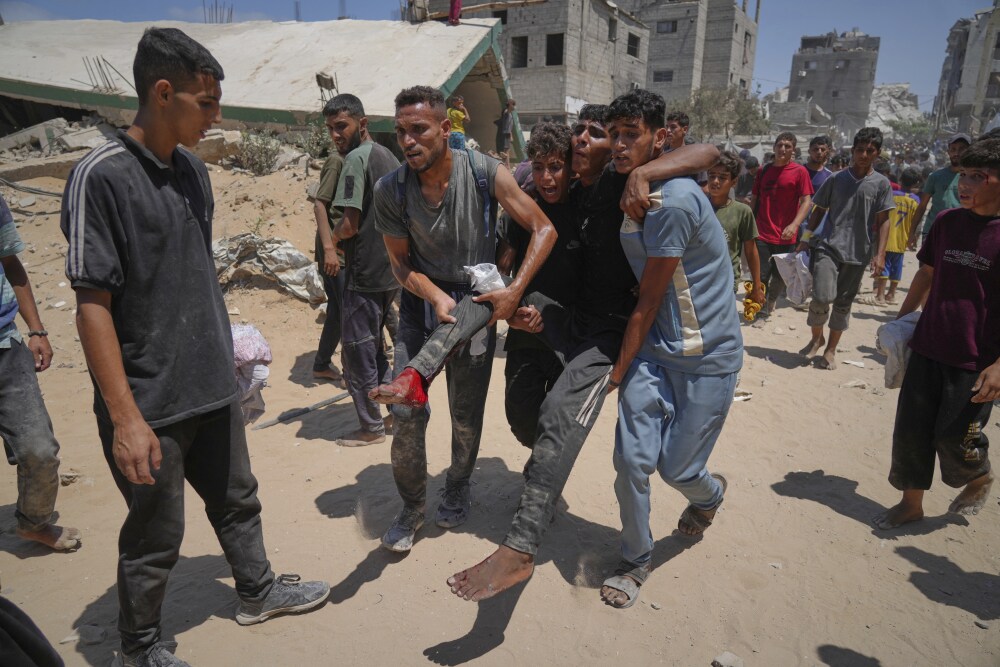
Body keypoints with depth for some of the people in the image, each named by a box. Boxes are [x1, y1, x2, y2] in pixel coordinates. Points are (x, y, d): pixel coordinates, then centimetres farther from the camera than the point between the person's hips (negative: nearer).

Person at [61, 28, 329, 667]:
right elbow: (92, 302, -18)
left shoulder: (193, 168, 6)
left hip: (214, 385, 7)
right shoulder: (101, 175, -16)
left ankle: (258, 590, 44)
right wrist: (126, 418, -20)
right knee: (156, 535, 10)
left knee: (237, 500, 21)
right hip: (150, 401, -6)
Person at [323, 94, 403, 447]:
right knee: (374, 345, 21)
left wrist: (333, 237, 0)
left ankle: (371, 427, 13)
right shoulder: (389, 157, 12)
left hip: (365, 274, -9)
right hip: (391, 271, 9)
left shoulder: (356, 158, -14)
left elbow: (350, 225, -21)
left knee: (357, 352, 3)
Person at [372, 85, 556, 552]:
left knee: (466, 416, 8)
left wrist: (515, 290, -23)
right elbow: (400, 261, -3)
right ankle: (412, 507, 18)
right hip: (422, 301, 1)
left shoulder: (484, 173, -16)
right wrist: (435, 297, -21)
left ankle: (458, 488, 38)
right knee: (406, 412, -7)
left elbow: (544, 229, -13)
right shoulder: (390, 190, -12)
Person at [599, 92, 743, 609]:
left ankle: (709, 493, 43)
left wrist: (619, 370, -8)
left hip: (708, 356, -6)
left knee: (676, 469, 5)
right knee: (632, 460, -3)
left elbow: (648, 303, -16)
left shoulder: (674, 202, -21)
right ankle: (635, 561, 21)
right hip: (654, 350, 6)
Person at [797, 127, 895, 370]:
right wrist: (806, 238, 5)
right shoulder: (836, 179, 5)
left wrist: (879, 254, -6)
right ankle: (816, 338, 11)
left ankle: (830, 350, 22)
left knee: (843, 303, 8)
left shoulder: (881, 184, 3)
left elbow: (883, 221, 2)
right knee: (823, 297, -16)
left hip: (858, 253, 1)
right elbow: (819, 210, 12)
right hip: (827, 247, -1)